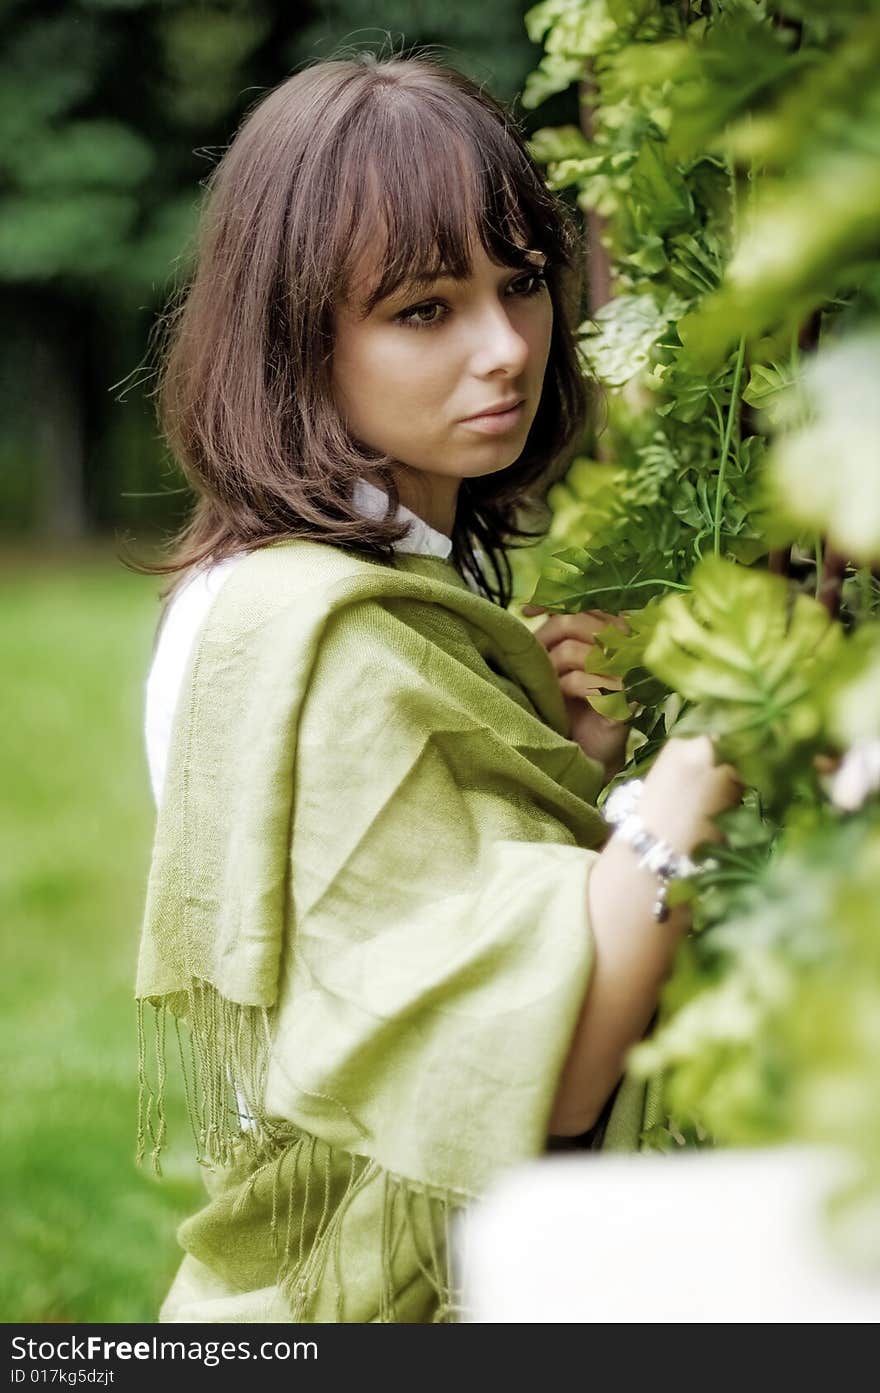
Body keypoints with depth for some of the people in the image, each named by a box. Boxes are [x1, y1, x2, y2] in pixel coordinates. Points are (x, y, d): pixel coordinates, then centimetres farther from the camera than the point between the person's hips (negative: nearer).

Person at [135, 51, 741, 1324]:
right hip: (386, 1299, -9)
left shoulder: (423, 587, 6)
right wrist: (695, 769, -29)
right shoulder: (322, 642, -23)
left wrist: (566, 753, -2)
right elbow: (521, 1083, -27)